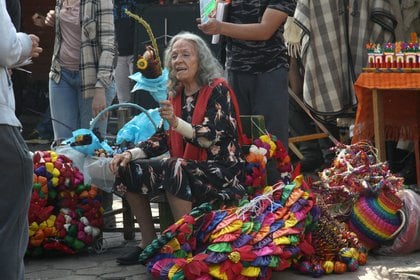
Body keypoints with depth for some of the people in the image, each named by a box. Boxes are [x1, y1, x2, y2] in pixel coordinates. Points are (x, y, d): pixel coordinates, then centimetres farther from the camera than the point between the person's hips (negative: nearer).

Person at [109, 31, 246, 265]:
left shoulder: (217, 90, -9)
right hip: (187, 167, 8)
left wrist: (176, 122, -34)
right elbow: (163, 139, 9)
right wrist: (131, 153, -6)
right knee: (129, 169, -5)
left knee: (173, 169, -35)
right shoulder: (176, 94, 10)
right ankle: (149, 243, 0)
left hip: (221, 170, -7)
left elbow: (211, 140, -19)